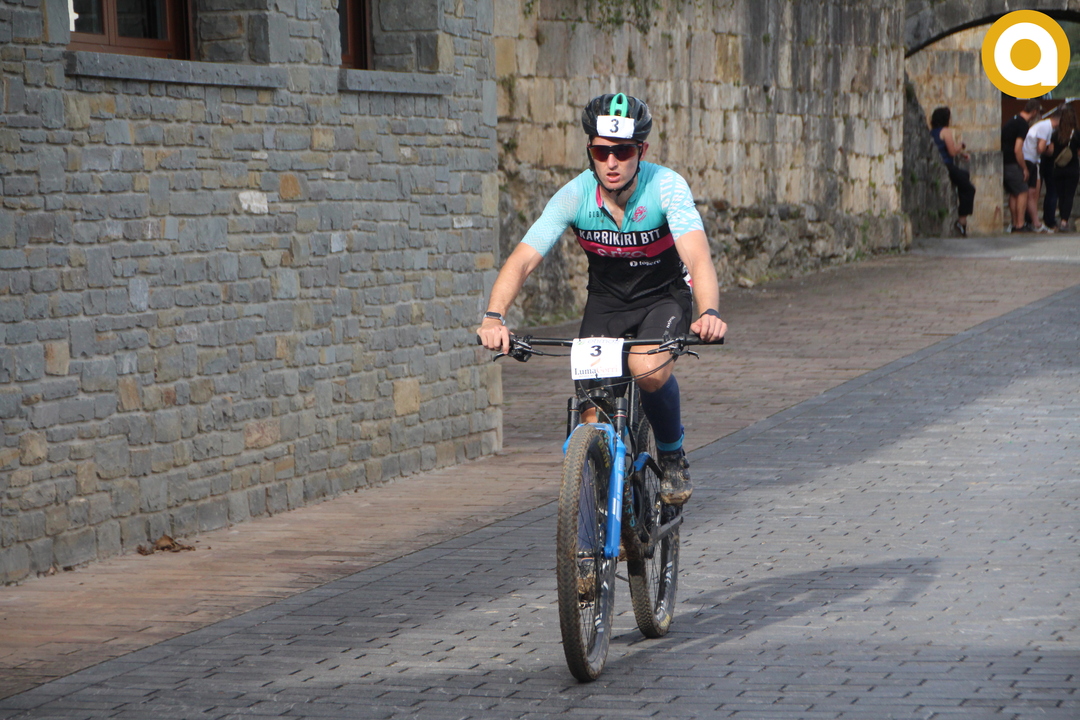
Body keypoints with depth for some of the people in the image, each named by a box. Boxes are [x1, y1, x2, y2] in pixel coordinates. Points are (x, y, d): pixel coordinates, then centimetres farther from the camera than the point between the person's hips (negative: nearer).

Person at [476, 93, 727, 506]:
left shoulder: (666, 187, -26)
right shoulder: (575, 196, -21)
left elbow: (697, 255, -39)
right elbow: (522, 260, -26)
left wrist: (709, 313, -58)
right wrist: (494, 317, -44)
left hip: (663, 298, -2)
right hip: (606, 300, 2)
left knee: (648, 369, -31)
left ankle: (672, 456, -4)